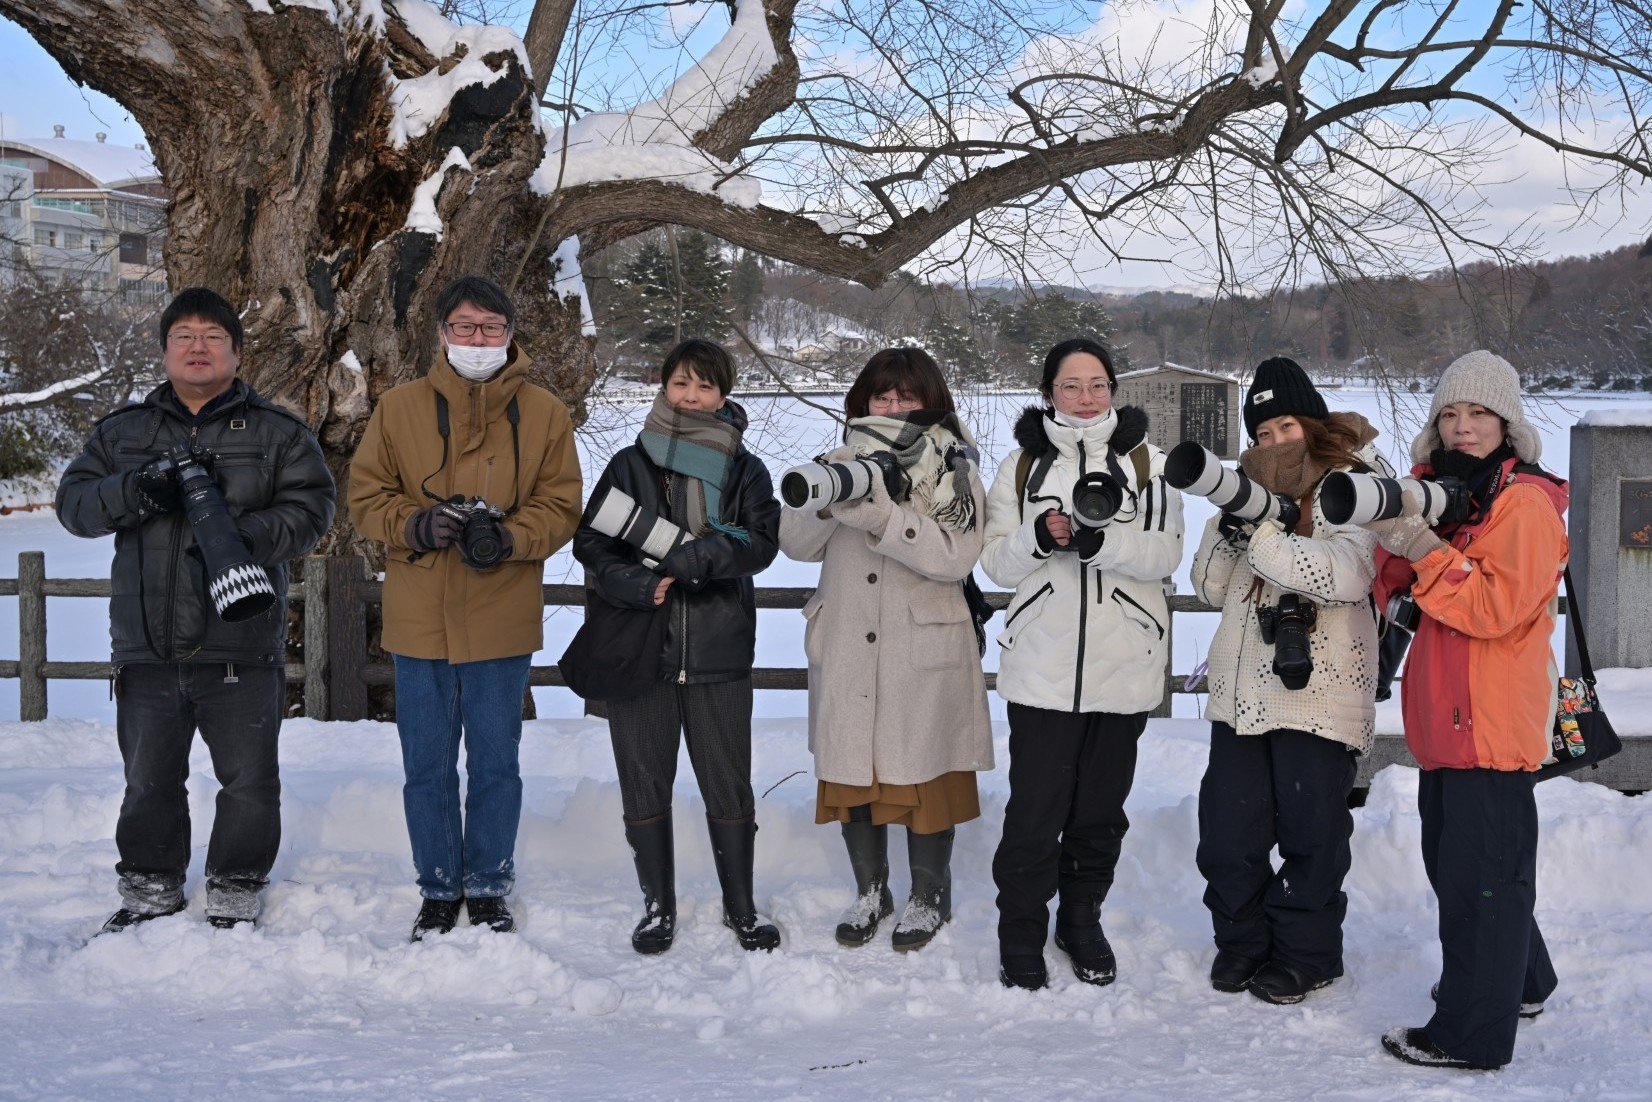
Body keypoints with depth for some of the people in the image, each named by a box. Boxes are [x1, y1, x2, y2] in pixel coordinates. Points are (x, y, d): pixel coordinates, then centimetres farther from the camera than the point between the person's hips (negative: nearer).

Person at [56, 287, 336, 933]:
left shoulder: (277, 432, 5)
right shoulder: (122, 431, 13)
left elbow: (310, 508, -4)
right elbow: (74, 502, 5)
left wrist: (245, 536, -22)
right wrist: (138, 489, -15)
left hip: (242, 645, -2)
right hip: (147, 644, 2)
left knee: (249, 780, 3)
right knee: (149, 779, 13)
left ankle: (236, 894, 18)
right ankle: (150, 890, 29)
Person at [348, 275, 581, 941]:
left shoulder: (543, 413, 3)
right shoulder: (399, 408, 3)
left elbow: (561, 507, 2)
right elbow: (366, 497, 5)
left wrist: (507, 537, -17)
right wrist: (417, 524, -15)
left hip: (501, 621, -1)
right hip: (418, 619, 1)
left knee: (495, 763, 8)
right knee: (427, 766, 9)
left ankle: (488, 888, 24)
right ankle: (439, 890, 25)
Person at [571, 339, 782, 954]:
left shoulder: (745, 471, 8)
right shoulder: (629, 465, 8)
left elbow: (761, 542, -8)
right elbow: (590, 541, 1)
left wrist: (688, 559, -23)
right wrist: (635, 585, -17)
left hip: (719, 653, 0)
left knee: (729, 787, 5)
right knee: (645, 785, 8)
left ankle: (741, 907, 20)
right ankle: (658, 905, 23)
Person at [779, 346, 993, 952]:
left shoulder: (955, 470, 0)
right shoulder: (845, 461, 11)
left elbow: (956, 556, -15)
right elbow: (797, 544, 3)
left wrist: (882, 517, -27)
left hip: (924, 650, -3)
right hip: (847, 648, 4)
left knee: (924, 770, 3)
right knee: (851, 768, 9)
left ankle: (929, 897, 22)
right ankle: (870, 890, 28)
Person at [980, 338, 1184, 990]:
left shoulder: (1147, 464, 5)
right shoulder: (1022, 465, 8)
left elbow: (1165, 553, -6)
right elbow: (996, 562, 2)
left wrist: (1097, 540, -23)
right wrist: (1039, 536, -18)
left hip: (1124, 663, 1)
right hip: (1042, 664, -1)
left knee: (1101, 807, 11)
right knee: (1034, 808, -2)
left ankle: (1082, 919, 30)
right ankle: (1021, 933, 13)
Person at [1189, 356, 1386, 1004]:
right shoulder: (1250, 487, 13)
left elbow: (1346, 574, -22)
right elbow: (1210, 587, 11)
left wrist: (1261, 536, -26)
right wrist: (1229, 532, -7)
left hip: (1320, 689, -5)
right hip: (1242, 688, 5)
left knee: (1310, 828, 2)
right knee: (1229, 823, 7)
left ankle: (1305, 955, 19)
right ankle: (1241, 940, 26)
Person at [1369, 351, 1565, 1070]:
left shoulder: (1524, 503, -11)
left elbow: (1498, 606, -21)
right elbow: (1404, 597, 19)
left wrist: (1423, 550, -25)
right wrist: (1395, 554, -1)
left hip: (1492, 721, -9)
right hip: (1445, 716, 9)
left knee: (1479, 870, -5)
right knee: (1452, 859, 20)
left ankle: (1473, 1033, 3)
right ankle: (1522, 983, 39)